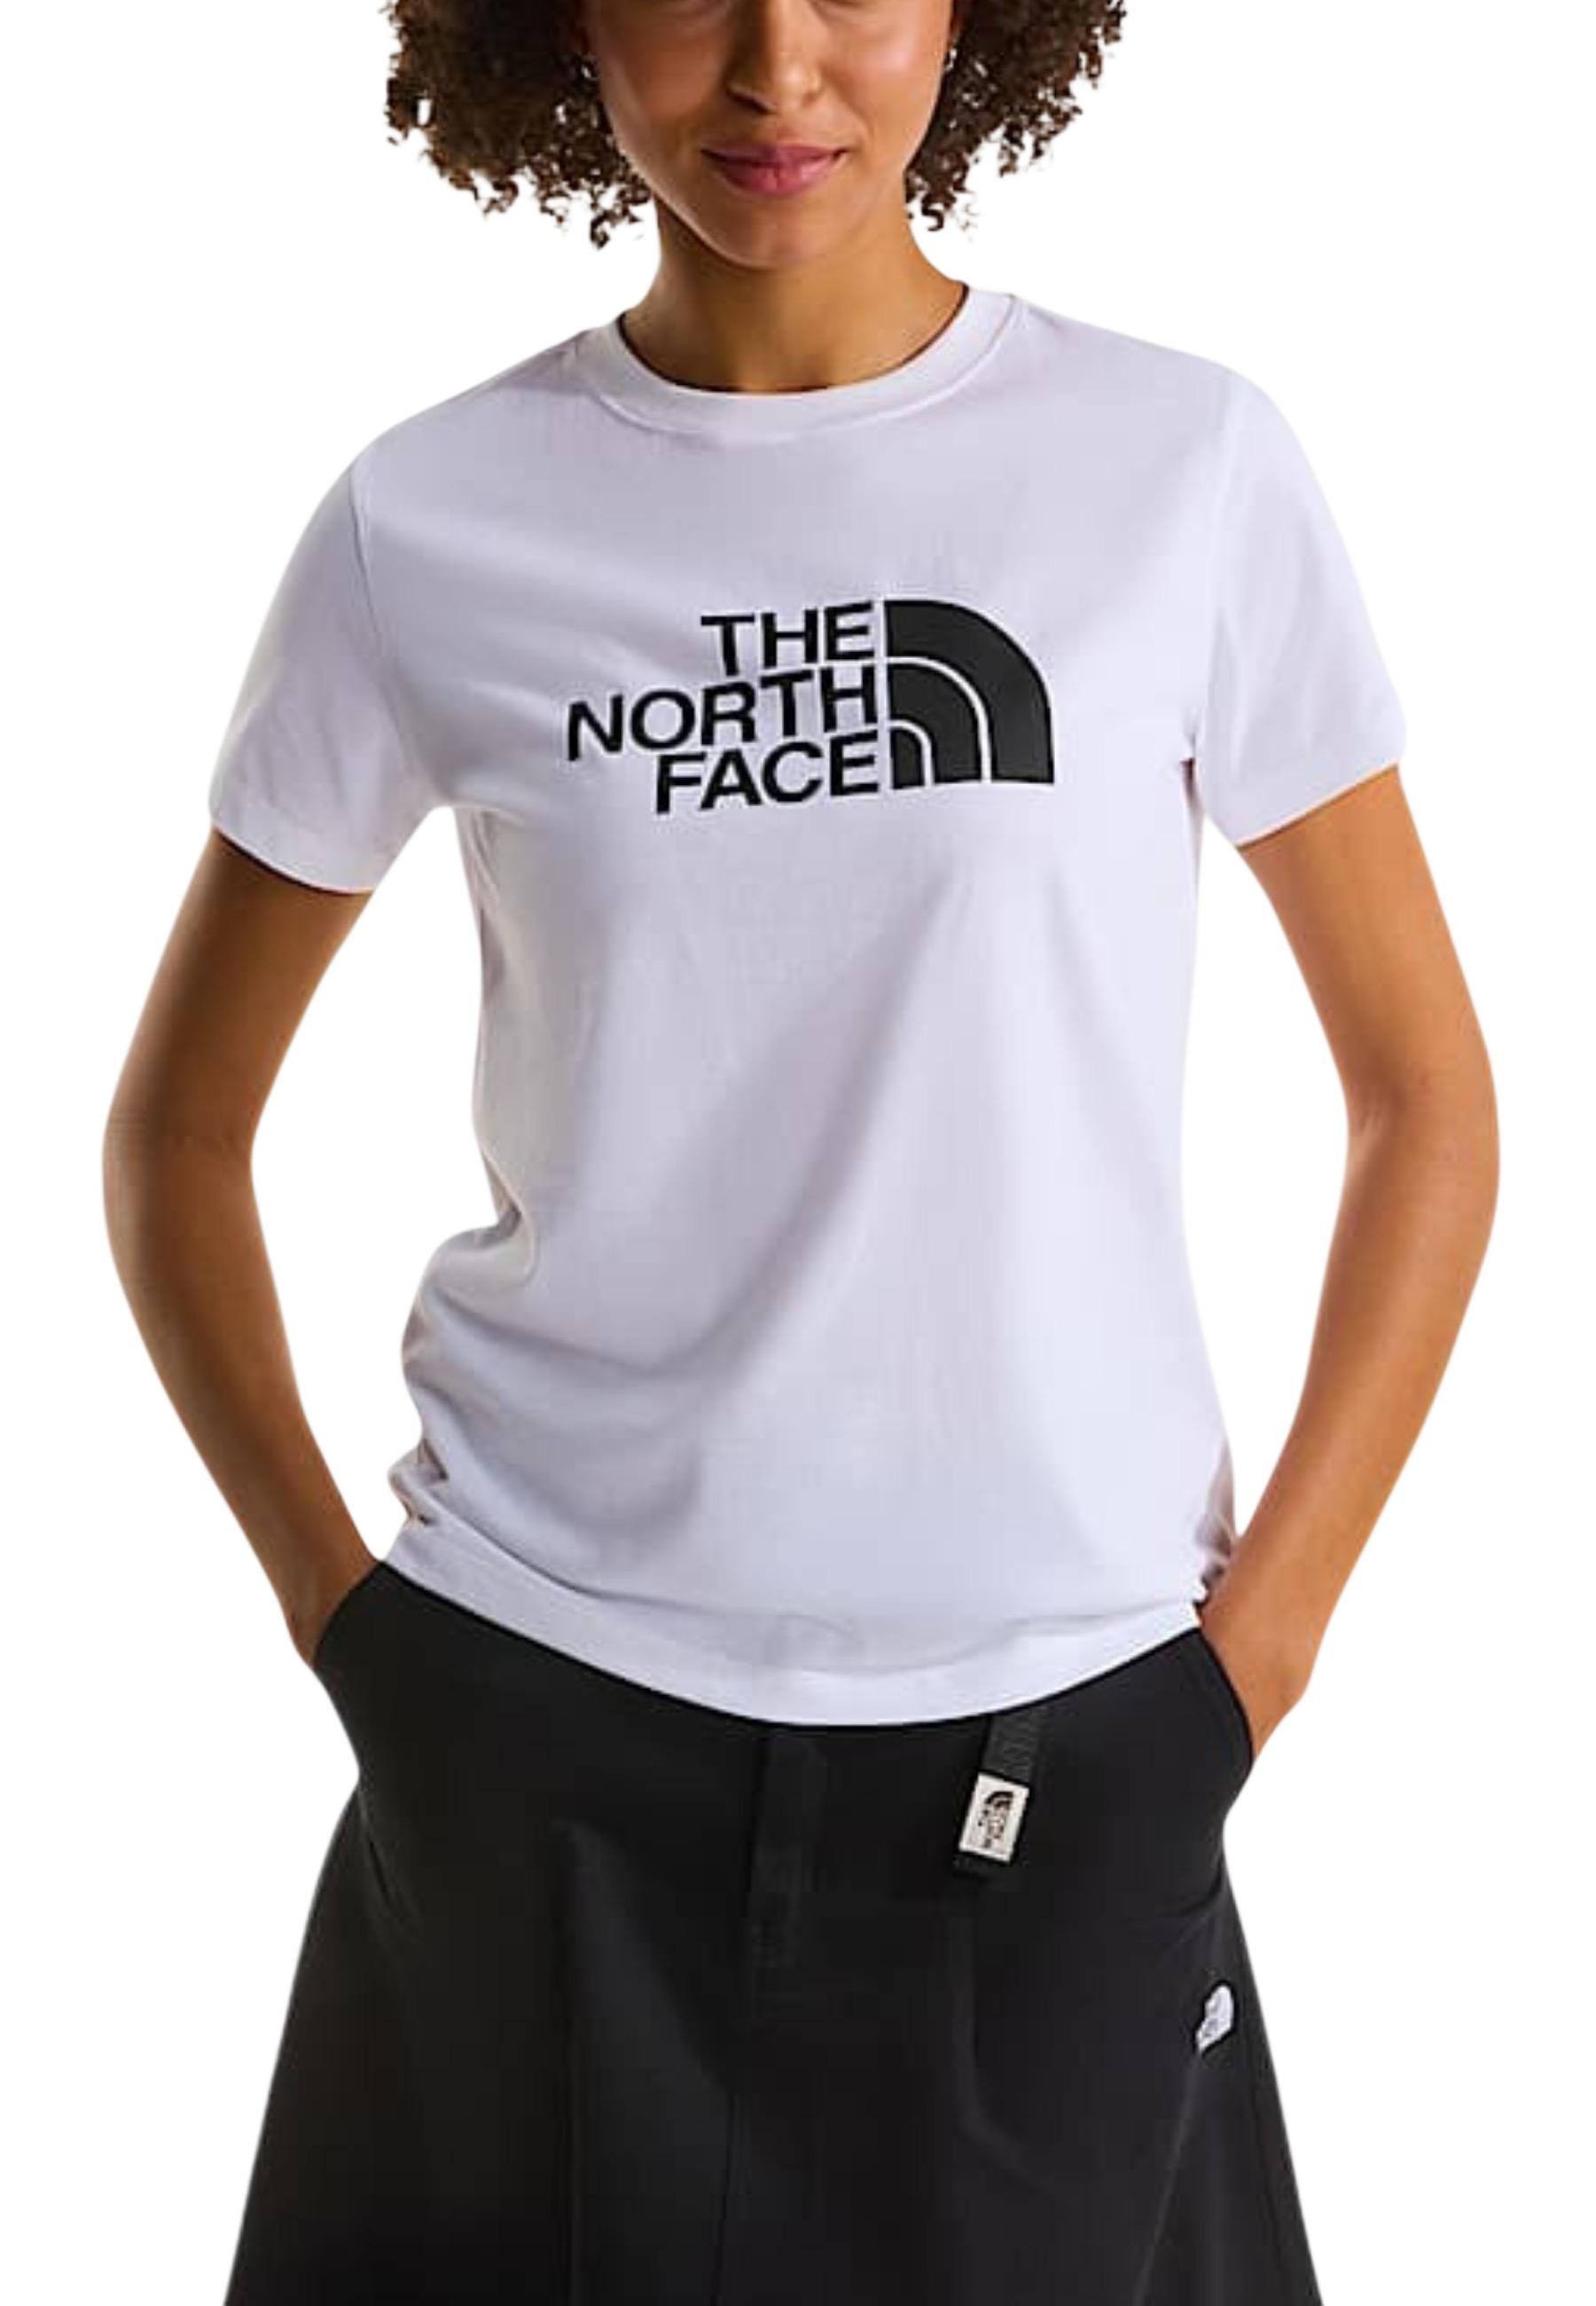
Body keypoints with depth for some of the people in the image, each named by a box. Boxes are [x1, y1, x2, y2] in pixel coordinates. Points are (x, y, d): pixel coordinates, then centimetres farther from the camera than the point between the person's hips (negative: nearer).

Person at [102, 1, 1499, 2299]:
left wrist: (1266, 1624, -3)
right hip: (534, 1708, 1)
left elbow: (1427, 1095, 3)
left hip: (1056, 1711, 0)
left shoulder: (1188, 466, -3)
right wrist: (334, 1601, 1)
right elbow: (175, 1128, 8)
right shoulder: (426, 527, -2)